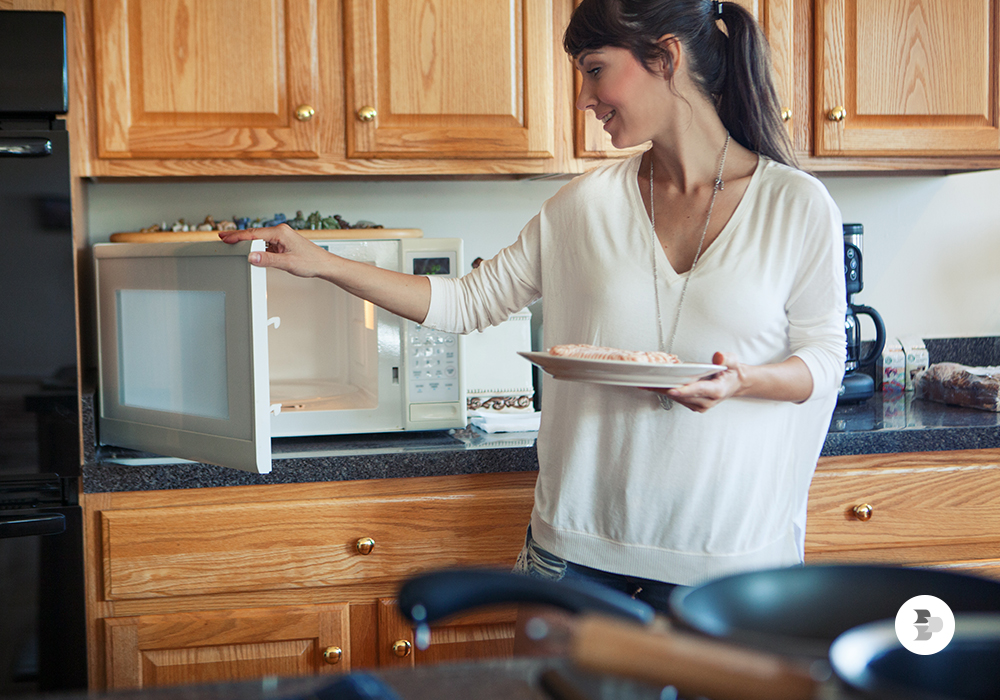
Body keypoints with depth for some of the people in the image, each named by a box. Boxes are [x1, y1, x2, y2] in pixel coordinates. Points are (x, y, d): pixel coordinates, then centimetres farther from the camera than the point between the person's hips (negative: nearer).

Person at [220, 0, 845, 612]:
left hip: (728, 548, -2)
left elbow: (825, 358, 0)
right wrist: (322, 263, 3)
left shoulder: (797, 205, -5)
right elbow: (468, 303, 8)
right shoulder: (586, 204, 4)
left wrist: (741, 380, -21)